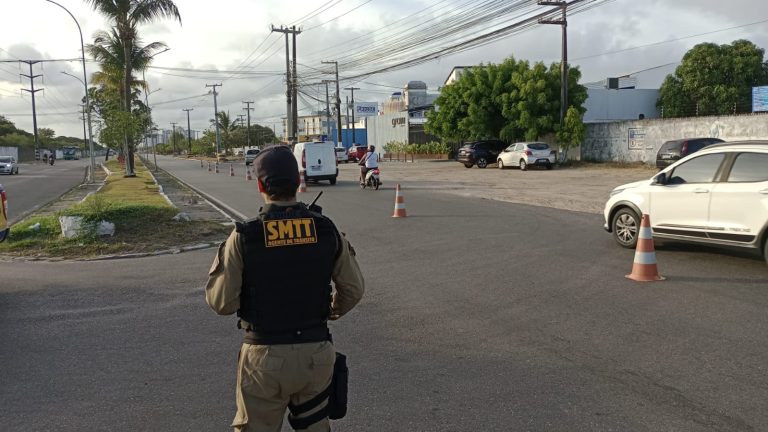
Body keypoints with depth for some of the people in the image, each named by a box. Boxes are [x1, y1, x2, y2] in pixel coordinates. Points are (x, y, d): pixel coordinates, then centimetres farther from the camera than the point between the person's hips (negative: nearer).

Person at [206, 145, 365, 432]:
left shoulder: (244, 237, -13)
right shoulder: (327, 230, -5)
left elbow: (221, 303, -9)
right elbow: (354, 289, 4)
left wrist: (220, 262, 8)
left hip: (265, 356, -2)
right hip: (317, 352, 2)